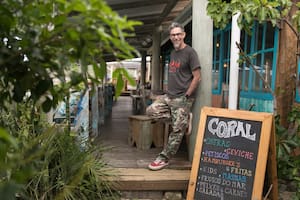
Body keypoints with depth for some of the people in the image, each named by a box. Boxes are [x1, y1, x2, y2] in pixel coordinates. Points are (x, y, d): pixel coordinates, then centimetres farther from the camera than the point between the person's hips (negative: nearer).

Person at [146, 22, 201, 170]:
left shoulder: (190, 52, -9)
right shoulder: (173, 53, 16)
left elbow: (197, 77, -13)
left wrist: (186, 96, -13)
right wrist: (168, 91, 10)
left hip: (182, 98, -8)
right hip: (169, 95, 8)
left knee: (177, 131, -3)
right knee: (151, 111, -2)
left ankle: (164, 159, 9)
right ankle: (183, 118, 6)